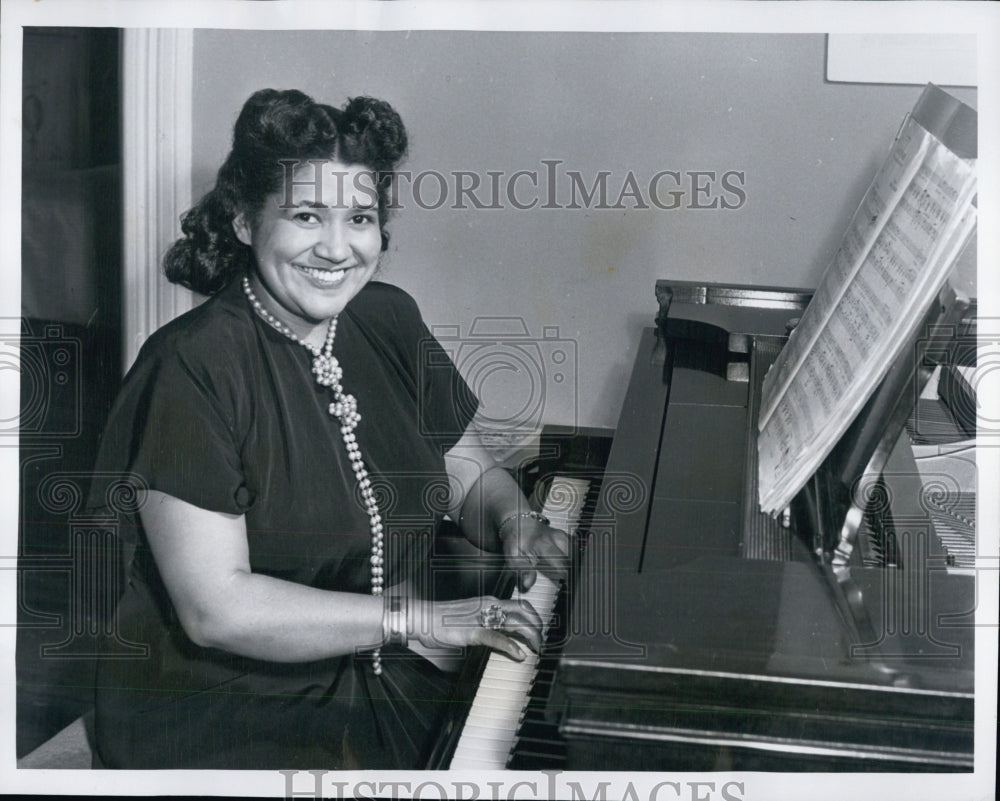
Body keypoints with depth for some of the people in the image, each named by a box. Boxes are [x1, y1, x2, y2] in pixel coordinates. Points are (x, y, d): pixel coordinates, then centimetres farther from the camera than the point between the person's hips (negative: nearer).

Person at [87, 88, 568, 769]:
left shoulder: (389, 321, 4)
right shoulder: (191, 368, -18)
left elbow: (471, 472, 15)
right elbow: (216, 608, -22)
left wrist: (515, 522, -7)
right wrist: (414, 617, -22)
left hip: (388, 687, 7)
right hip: (221, 719, -6)